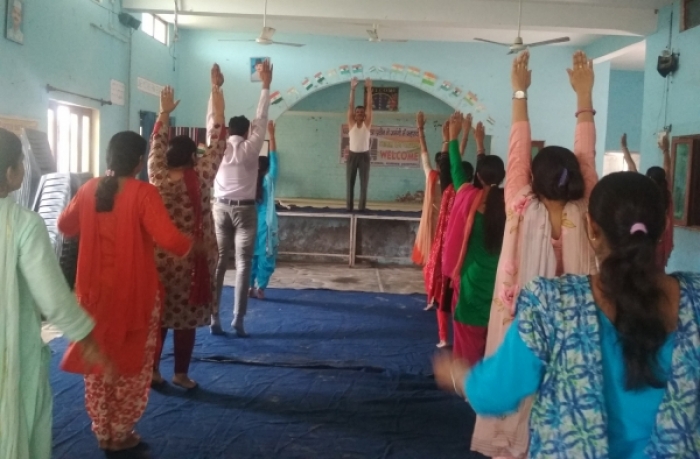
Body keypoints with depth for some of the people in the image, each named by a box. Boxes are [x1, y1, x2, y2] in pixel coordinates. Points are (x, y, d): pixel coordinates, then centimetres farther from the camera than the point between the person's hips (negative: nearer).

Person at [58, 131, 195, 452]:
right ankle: (120, 434, 20)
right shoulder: (144, 193, -16)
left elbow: (65, 226, 14)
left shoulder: (90, 190, 0)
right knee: (131, 363, 11)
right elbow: (167, 238, -24)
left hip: (95, 291, 5)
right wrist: (191, 247, -6)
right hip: (133, 292, -5)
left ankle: (101, 432, 28)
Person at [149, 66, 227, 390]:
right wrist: (215, 87, -2)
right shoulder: (201, 178, -12)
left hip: (159, 259, 3)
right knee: (186, 318, 7)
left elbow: (156, 143, 9)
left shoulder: (158, 178, -6)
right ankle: (181, 374, 15)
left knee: (157, 315, 13)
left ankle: (152, 370, 21)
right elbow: (218, 134, -8)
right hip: (192, 261, -3)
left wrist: (164, 113, 22)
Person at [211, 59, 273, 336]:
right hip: (244, 210, -3)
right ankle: (238, 320, -2)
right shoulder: (250, 148, -6)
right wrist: (266, 85, -1)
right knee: (243, 265, -1)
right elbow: (261, 119, -5)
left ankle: (213, 318, 4)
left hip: (220, 207, 3)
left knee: (217, 262, 4)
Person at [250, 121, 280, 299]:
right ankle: (259, 288, 1)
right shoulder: (269, 180, -10)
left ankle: (250, 286, 14)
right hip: (265, 224, -4)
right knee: (265, 256, 3)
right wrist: (271, 135, -15)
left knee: (251, 256, 12)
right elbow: (273, 159, -13)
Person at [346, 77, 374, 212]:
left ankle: (362, 206, 7)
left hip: (364, 155, 0)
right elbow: (350, 106, -4)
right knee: (350, 182, 3)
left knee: (364, 183, 1)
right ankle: (349, 206, 9)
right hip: (352, 155, 0)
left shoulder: (367, 124, 1)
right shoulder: (351, 123, 1)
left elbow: (369, 106, -5)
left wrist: (369, 89, -10)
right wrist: (353, 89, -10)